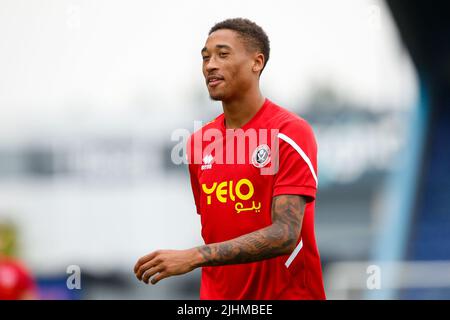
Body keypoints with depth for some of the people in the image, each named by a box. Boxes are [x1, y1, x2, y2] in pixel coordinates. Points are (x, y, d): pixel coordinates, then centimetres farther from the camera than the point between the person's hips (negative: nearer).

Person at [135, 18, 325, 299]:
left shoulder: (291, 133, -12)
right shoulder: (199, 142, 7)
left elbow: (284, 235, -21)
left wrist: (193, 258, -27)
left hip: (286, 292, -5)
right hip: (217, 296, 5)